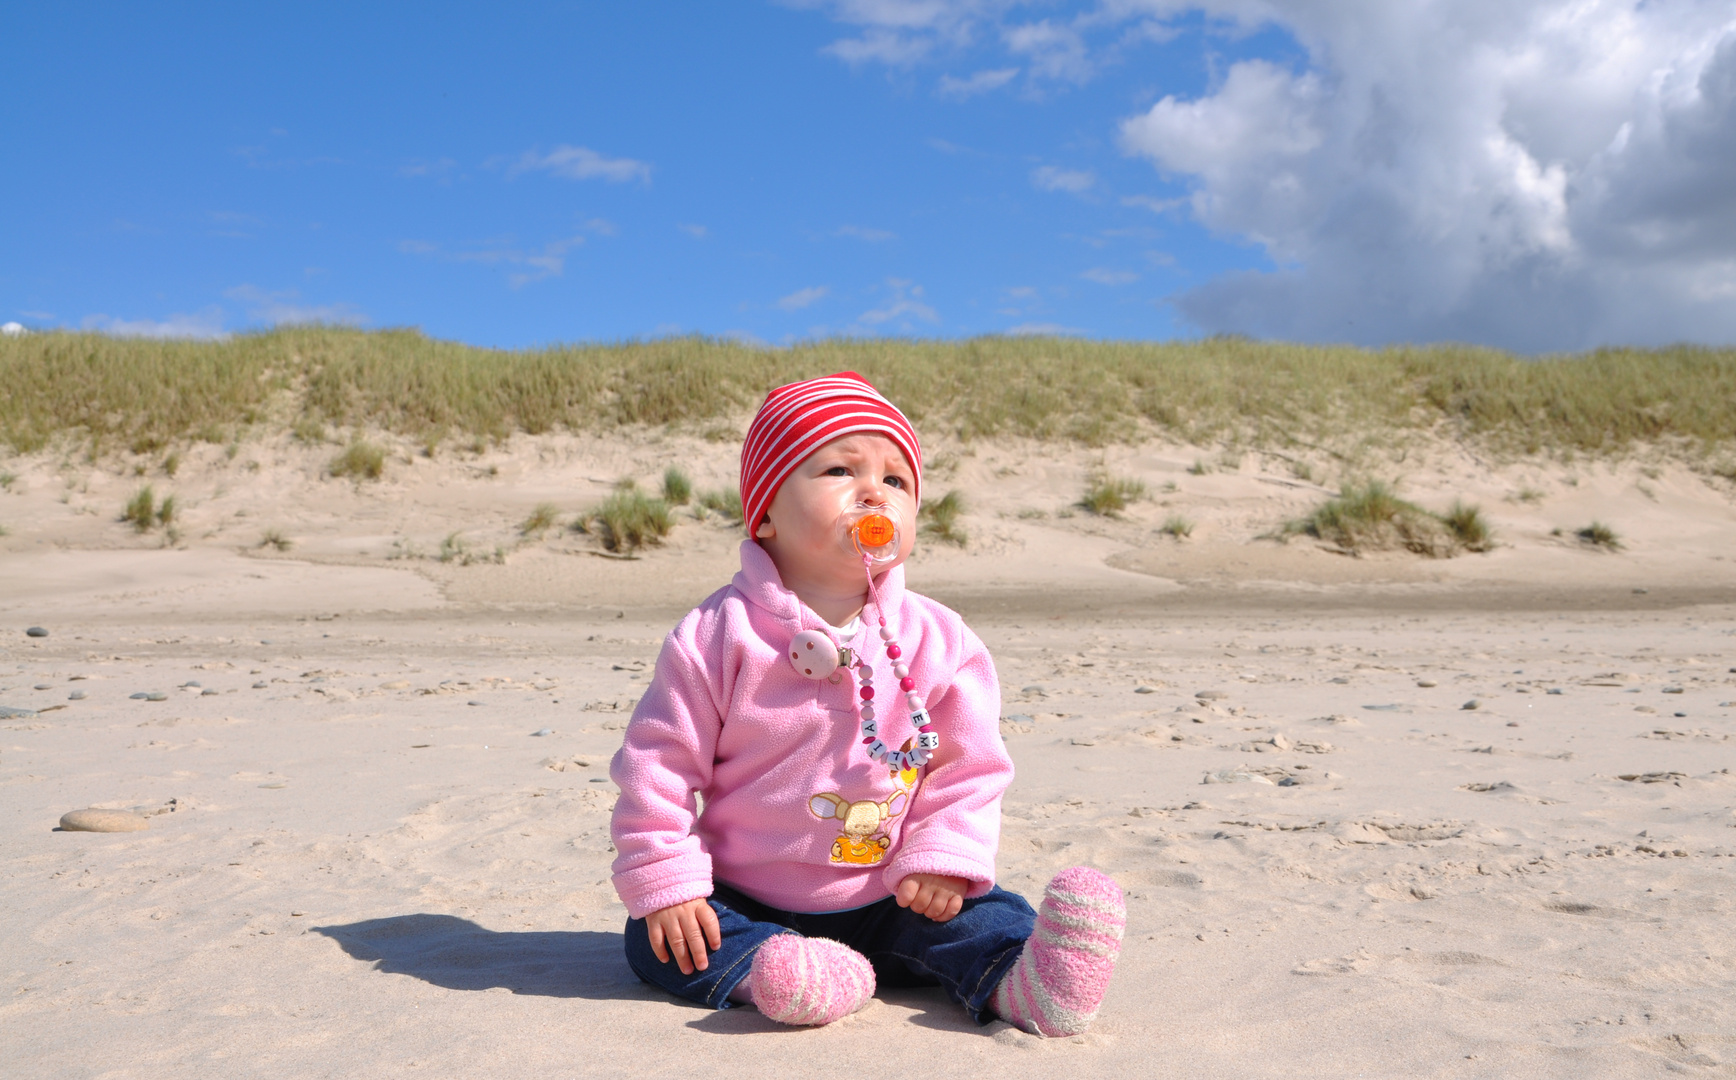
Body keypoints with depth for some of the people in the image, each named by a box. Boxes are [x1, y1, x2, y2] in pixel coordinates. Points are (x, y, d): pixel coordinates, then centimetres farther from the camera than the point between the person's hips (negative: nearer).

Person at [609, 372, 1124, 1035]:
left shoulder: (936, 640, -7)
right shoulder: (716, 636, -13)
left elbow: (970, 765, 1)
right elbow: (660, 763, -8)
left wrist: (943, 860, -10)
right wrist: (662, 881, -11)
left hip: (888, 902, 1)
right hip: (745, 899, -1)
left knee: (987, 916, -17)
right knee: (653, 938, -21)